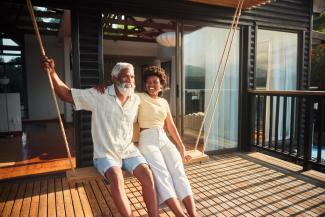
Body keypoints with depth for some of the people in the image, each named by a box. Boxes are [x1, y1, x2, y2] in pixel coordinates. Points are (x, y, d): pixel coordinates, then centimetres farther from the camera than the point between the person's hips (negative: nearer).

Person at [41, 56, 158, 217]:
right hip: (105, 153, -3)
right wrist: (52, 73, -23)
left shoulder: (136, 100, 5)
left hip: (128, 150, 4)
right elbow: (67, 95, -9)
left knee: (147, 175, -19)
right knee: (117, 179, -31)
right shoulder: (99, 96, -8)